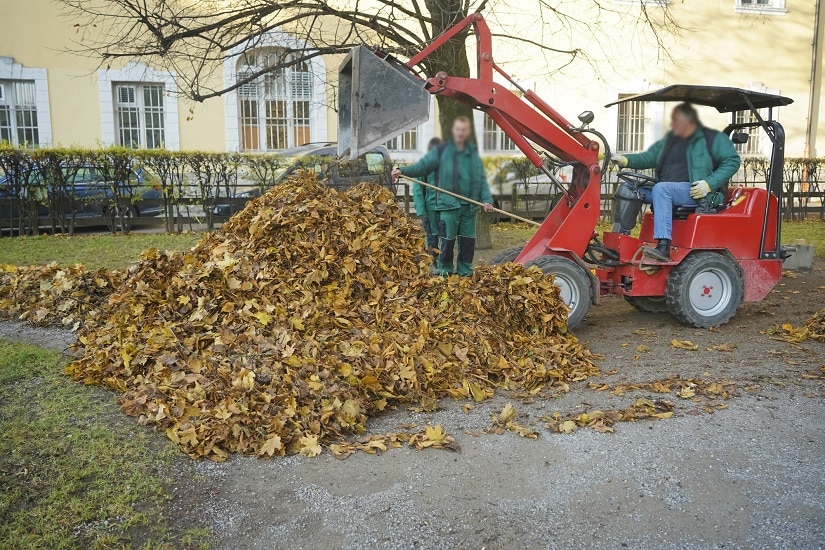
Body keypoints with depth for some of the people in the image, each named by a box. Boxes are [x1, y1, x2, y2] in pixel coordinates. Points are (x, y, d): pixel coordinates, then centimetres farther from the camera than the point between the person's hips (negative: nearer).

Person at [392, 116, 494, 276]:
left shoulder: (473, 153, 11)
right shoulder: (441, 151, 0)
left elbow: (481, 179, 10)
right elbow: (422, 166, -4)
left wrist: (486, 199, -1)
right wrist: (403, 171, -19)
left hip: (469, 205, 3)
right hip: (448, 204, -3)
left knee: (468, 239, 7)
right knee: (448, 239, 0)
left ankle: (465, 270, 22)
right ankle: (445, 269, 18)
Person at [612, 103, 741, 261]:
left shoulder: (713, 138, 4)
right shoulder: (669, 140, 23)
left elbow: (732, 161, -3)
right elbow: (649, 157, 15)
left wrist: (709, 184, -15)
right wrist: (626, 160, -4)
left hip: (695, 193, -7)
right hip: (665, 192, 7)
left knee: (661, 188, -35)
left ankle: (663, 248, -43)